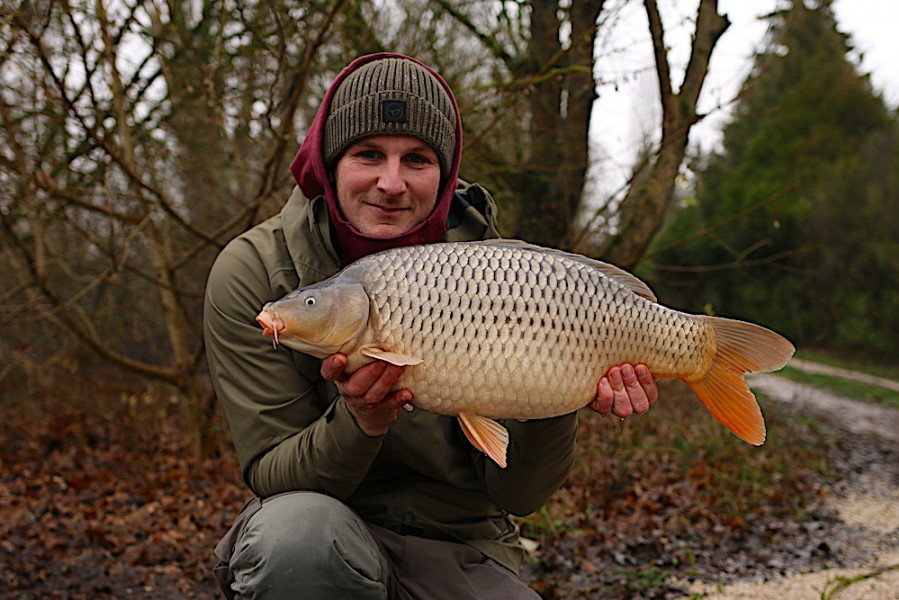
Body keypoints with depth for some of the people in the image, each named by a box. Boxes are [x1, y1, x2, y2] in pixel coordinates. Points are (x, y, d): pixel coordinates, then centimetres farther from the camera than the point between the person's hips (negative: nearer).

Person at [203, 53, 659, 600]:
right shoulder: (252, 272, -12)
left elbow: (513, 494, -8)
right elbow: (270, 477, -13)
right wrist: (359, 424, -33)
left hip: (459, 546, 1)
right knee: (297, 529, -34)